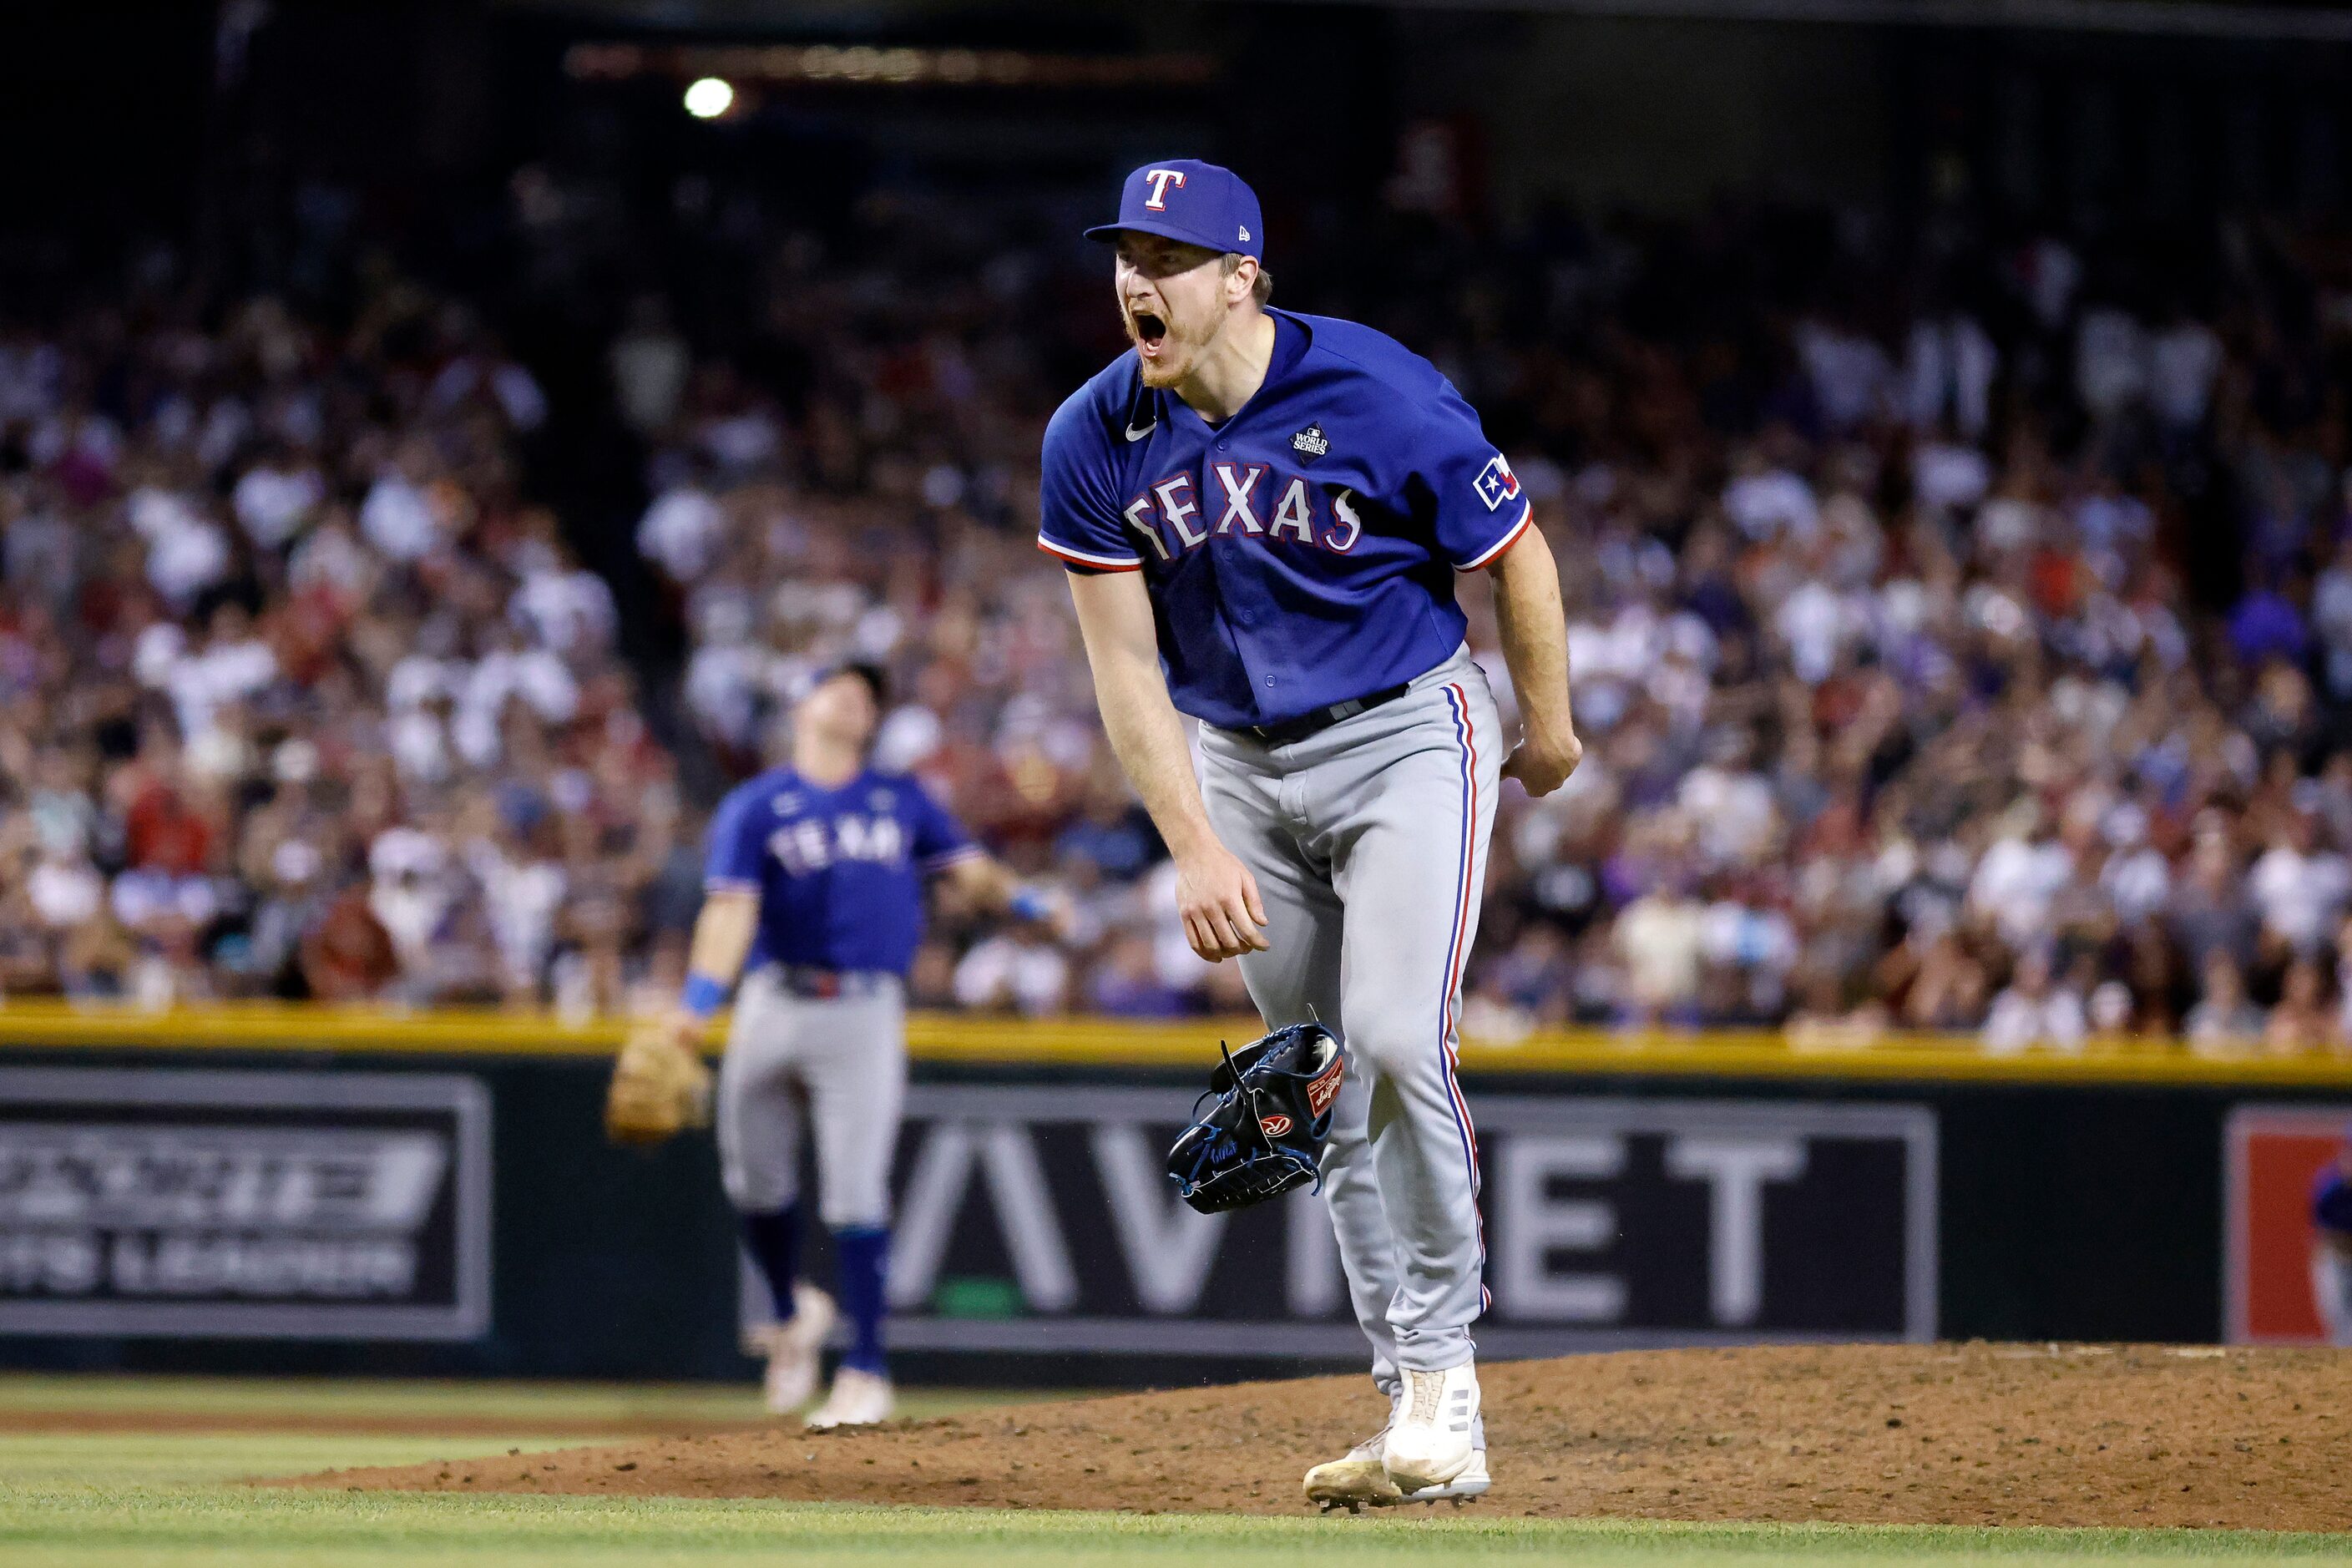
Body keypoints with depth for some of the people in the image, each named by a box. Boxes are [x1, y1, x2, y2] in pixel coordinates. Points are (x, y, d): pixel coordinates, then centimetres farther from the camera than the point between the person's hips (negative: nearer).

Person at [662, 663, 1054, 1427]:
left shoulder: (903, 802, 14)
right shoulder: (754, 806, 5)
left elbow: (969, 868, 7)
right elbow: (731, 907, -7)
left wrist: (1024, 901, -14)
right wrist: (698, 1001, -22)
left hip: (864, 1015, 0)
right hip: (773, 1007, 0)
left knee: (855, 1192, -9)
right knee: (756, 1182, 6)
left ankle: (866, 1370, -6)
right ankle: (792, 1313, 33)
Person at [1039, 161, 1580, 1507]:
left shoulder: (1381, 399, -20)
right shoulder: (1096, 441, -9)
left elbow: (1519, 555, -6)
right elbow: (1127, 668, -6)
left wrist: (1551, 731, 6)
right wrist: (1196, 849, -14)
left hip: (1406, 739, -4)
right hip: (1237, 765, 4)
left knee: (1395, 1039, -20)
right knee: (1326, 1087, 5)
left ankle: (1445, 1383, -11)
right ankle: (1416, 1408, 12)